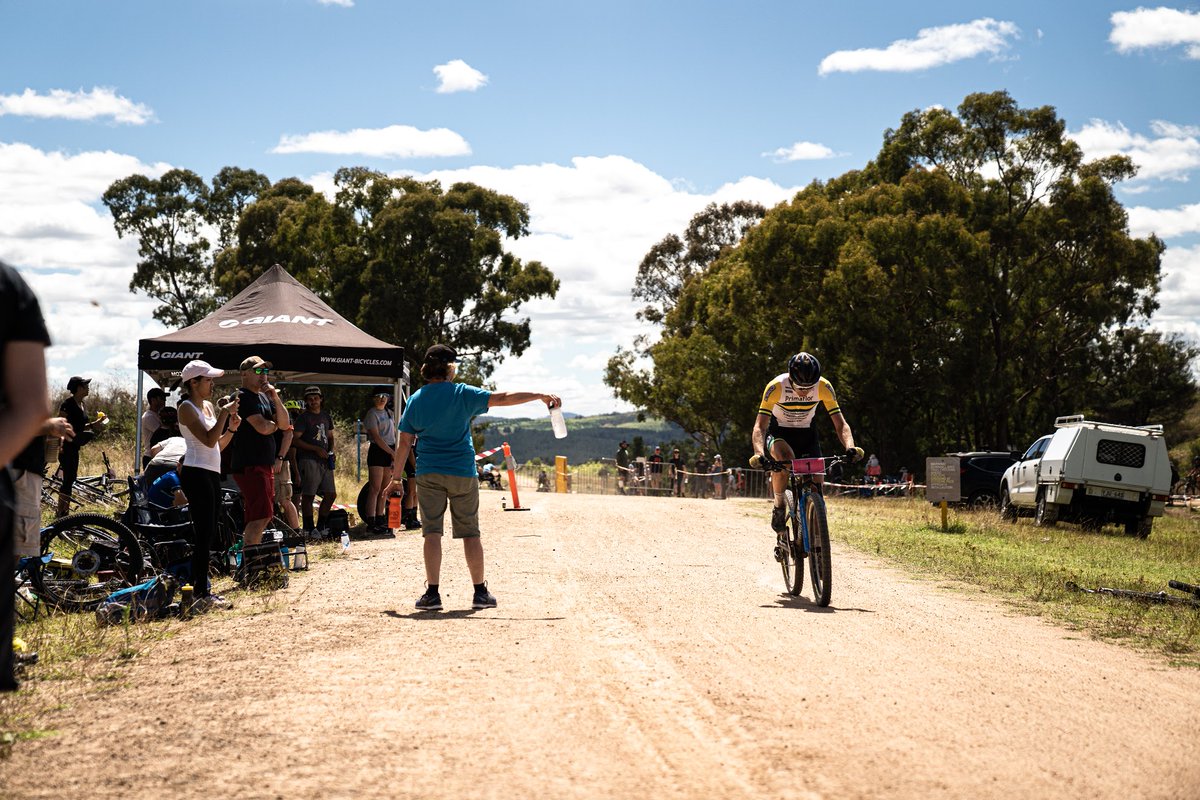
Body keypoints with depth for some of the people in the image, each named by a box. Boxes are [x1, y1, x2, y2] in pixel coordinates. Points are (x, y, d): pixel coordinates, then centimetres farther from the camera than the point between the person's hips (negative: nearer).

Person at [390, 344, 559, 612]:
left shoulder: (415, 400, 3)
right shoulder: (463, 394, -4)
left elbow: (405, 443, 3)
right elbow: (503, 398, -6)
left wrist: (396, 476, 10)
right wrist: (541, 396, -1)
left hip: (428, 475, 1)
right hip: (463, 474, -1)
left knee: (432, 532, 0)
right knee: (470, 534, 7)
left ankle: (432, 593, -7)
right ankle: (480, 592, 11)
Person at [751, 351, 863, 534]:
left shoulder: (824, 387, -22)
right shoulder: (776, 387, -28)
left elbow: (841, 424, -19)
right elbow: (759, 426, -31)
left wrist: (850, 447, -39)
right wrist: (759, 454, -50)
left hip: (806, 434, 3)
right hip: (778, 433, -3)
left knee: (816, 481, -15)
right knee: (785, 457, -36)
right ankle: (778, 506, -14)